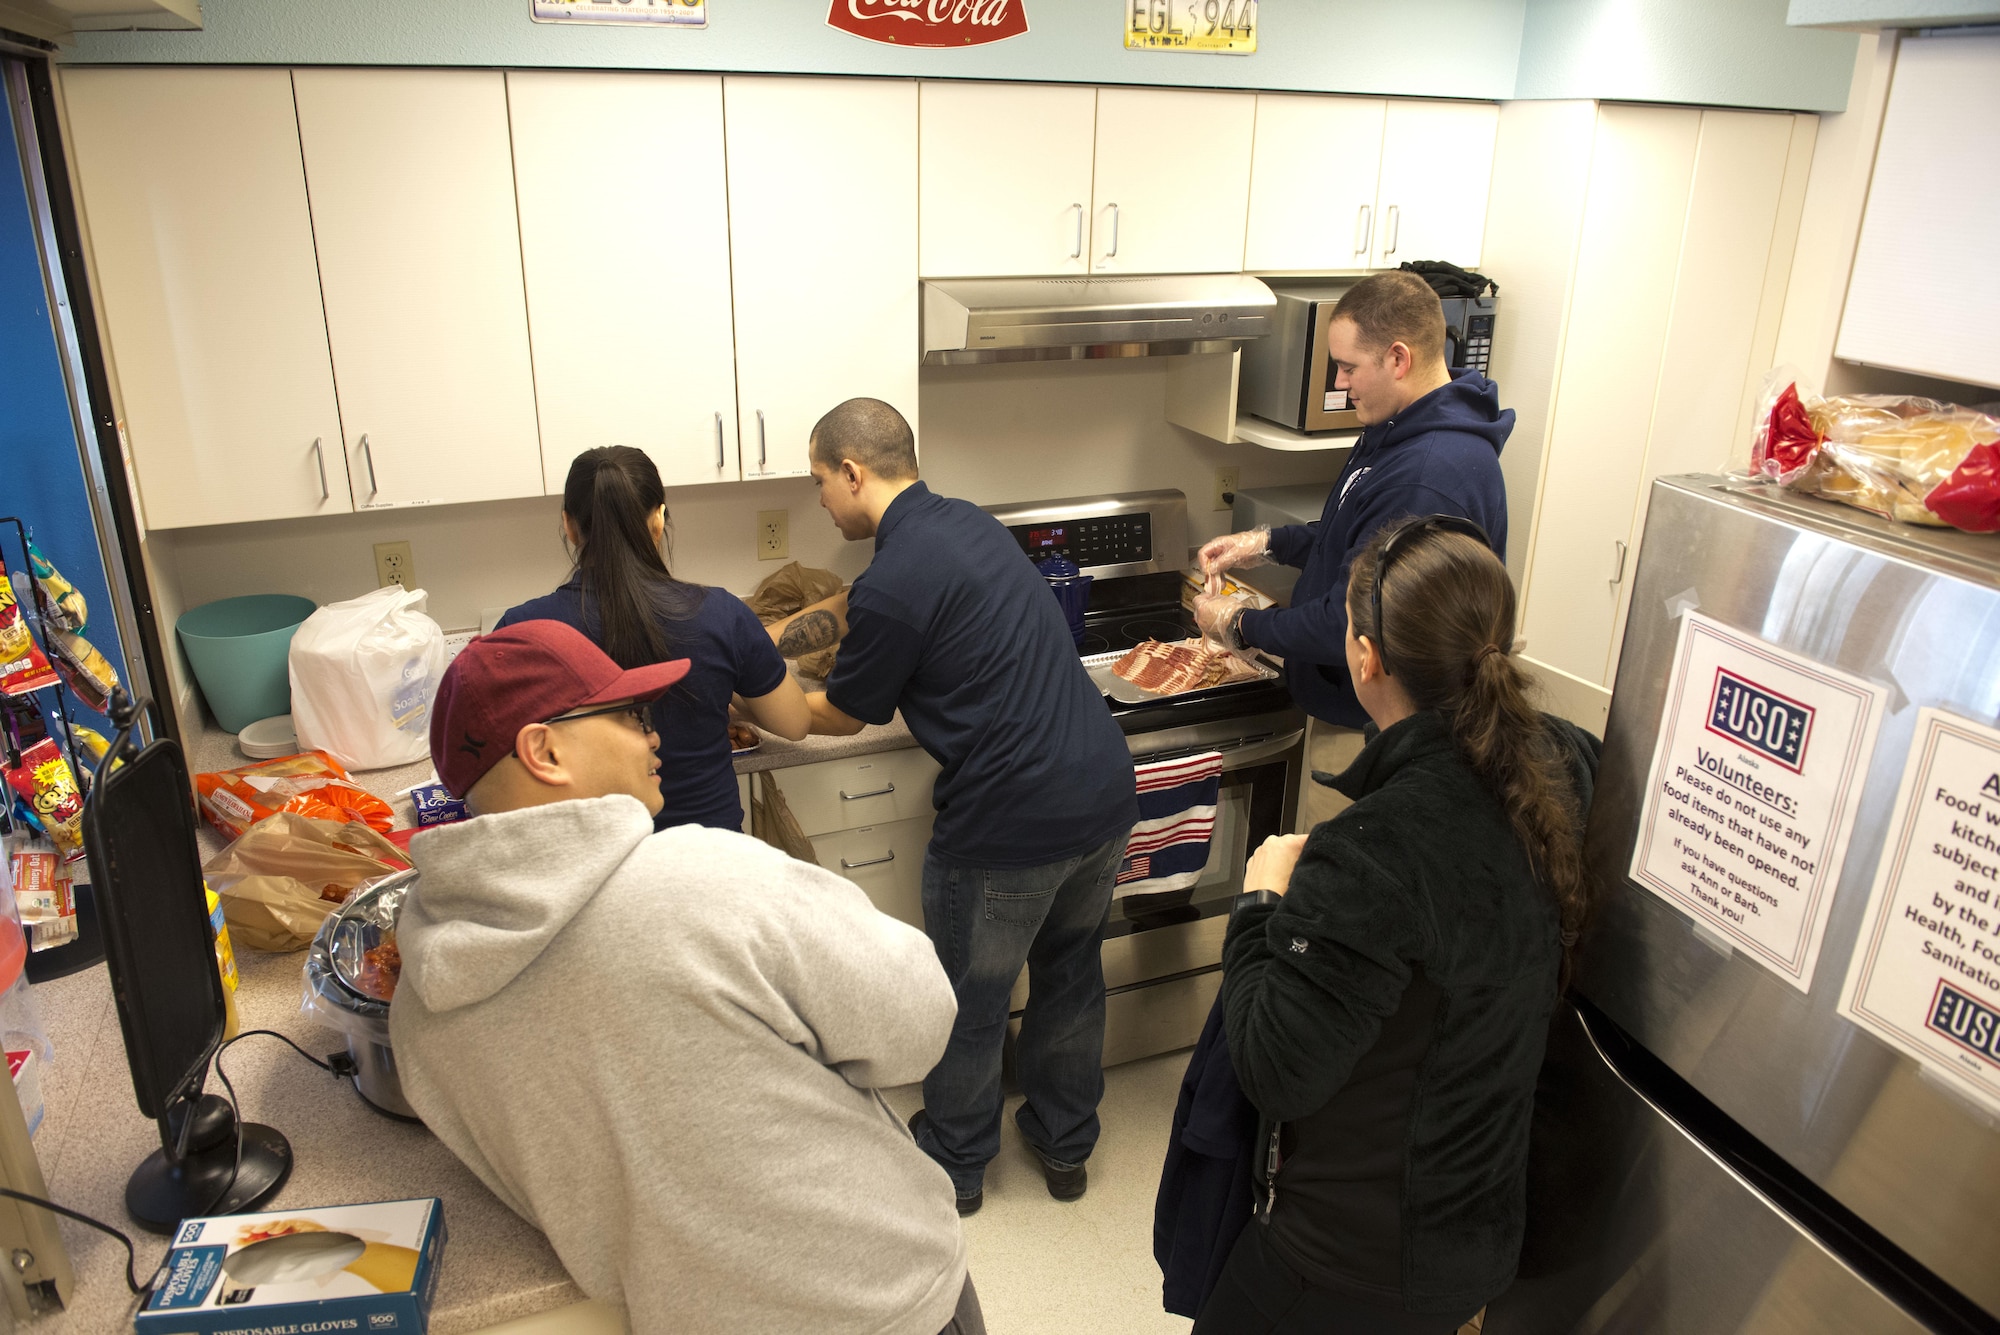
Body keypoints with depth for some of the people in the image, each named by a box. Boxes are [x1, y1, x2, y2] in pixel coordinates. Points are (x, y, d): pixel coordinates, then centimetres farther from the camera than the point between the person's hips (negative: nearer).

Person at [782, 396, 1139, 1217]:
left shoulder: (895, 583, -18)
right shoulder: (969, 524, 9)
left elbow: (841, 716, -1)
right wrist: (780, 633, 32)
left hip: (1010, 825, -8)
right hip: (1103, 790, 8)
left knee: (971, 1002, 16)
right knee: (1071, 972, 25)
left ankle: (955, 1163, 39)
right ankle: (1066, 1146, 44)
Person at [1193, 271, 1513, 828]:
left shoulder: (1431, 478, -30)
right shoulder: (1397, 432, 6)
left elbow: (1351, 626, -29)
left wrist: (1239, 626, -15)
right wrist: (1266, 542, 8)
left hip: (1371, 733, -10)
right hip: (1355, 711, 10)